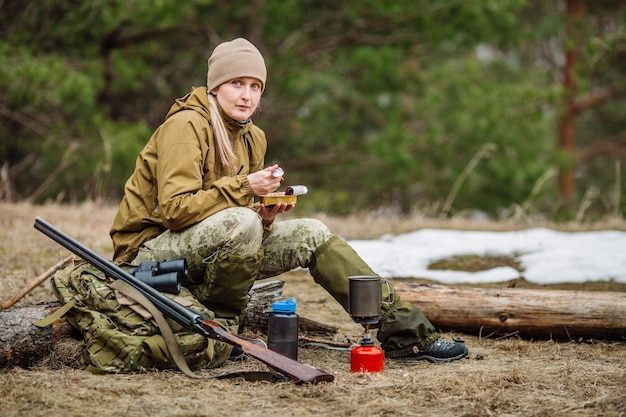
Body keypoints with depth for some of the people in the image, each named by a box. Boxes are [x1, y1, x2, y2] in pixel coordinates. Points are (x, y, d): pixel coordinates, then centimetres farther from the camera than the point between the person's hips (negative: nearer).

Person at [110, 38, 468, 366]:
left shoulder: (253, 138, 10)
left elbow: (251, 213, 14)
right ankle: (219, 327, -17)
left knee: (311, 235, -4)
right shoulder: (186, 126, -16)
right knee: (240, 223, -36)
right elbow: (174, 208, -25)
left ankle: (404, 333, -5)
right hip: (151, 251, -8)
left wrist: (265, 214, -9)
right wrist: (244, 187, -26)